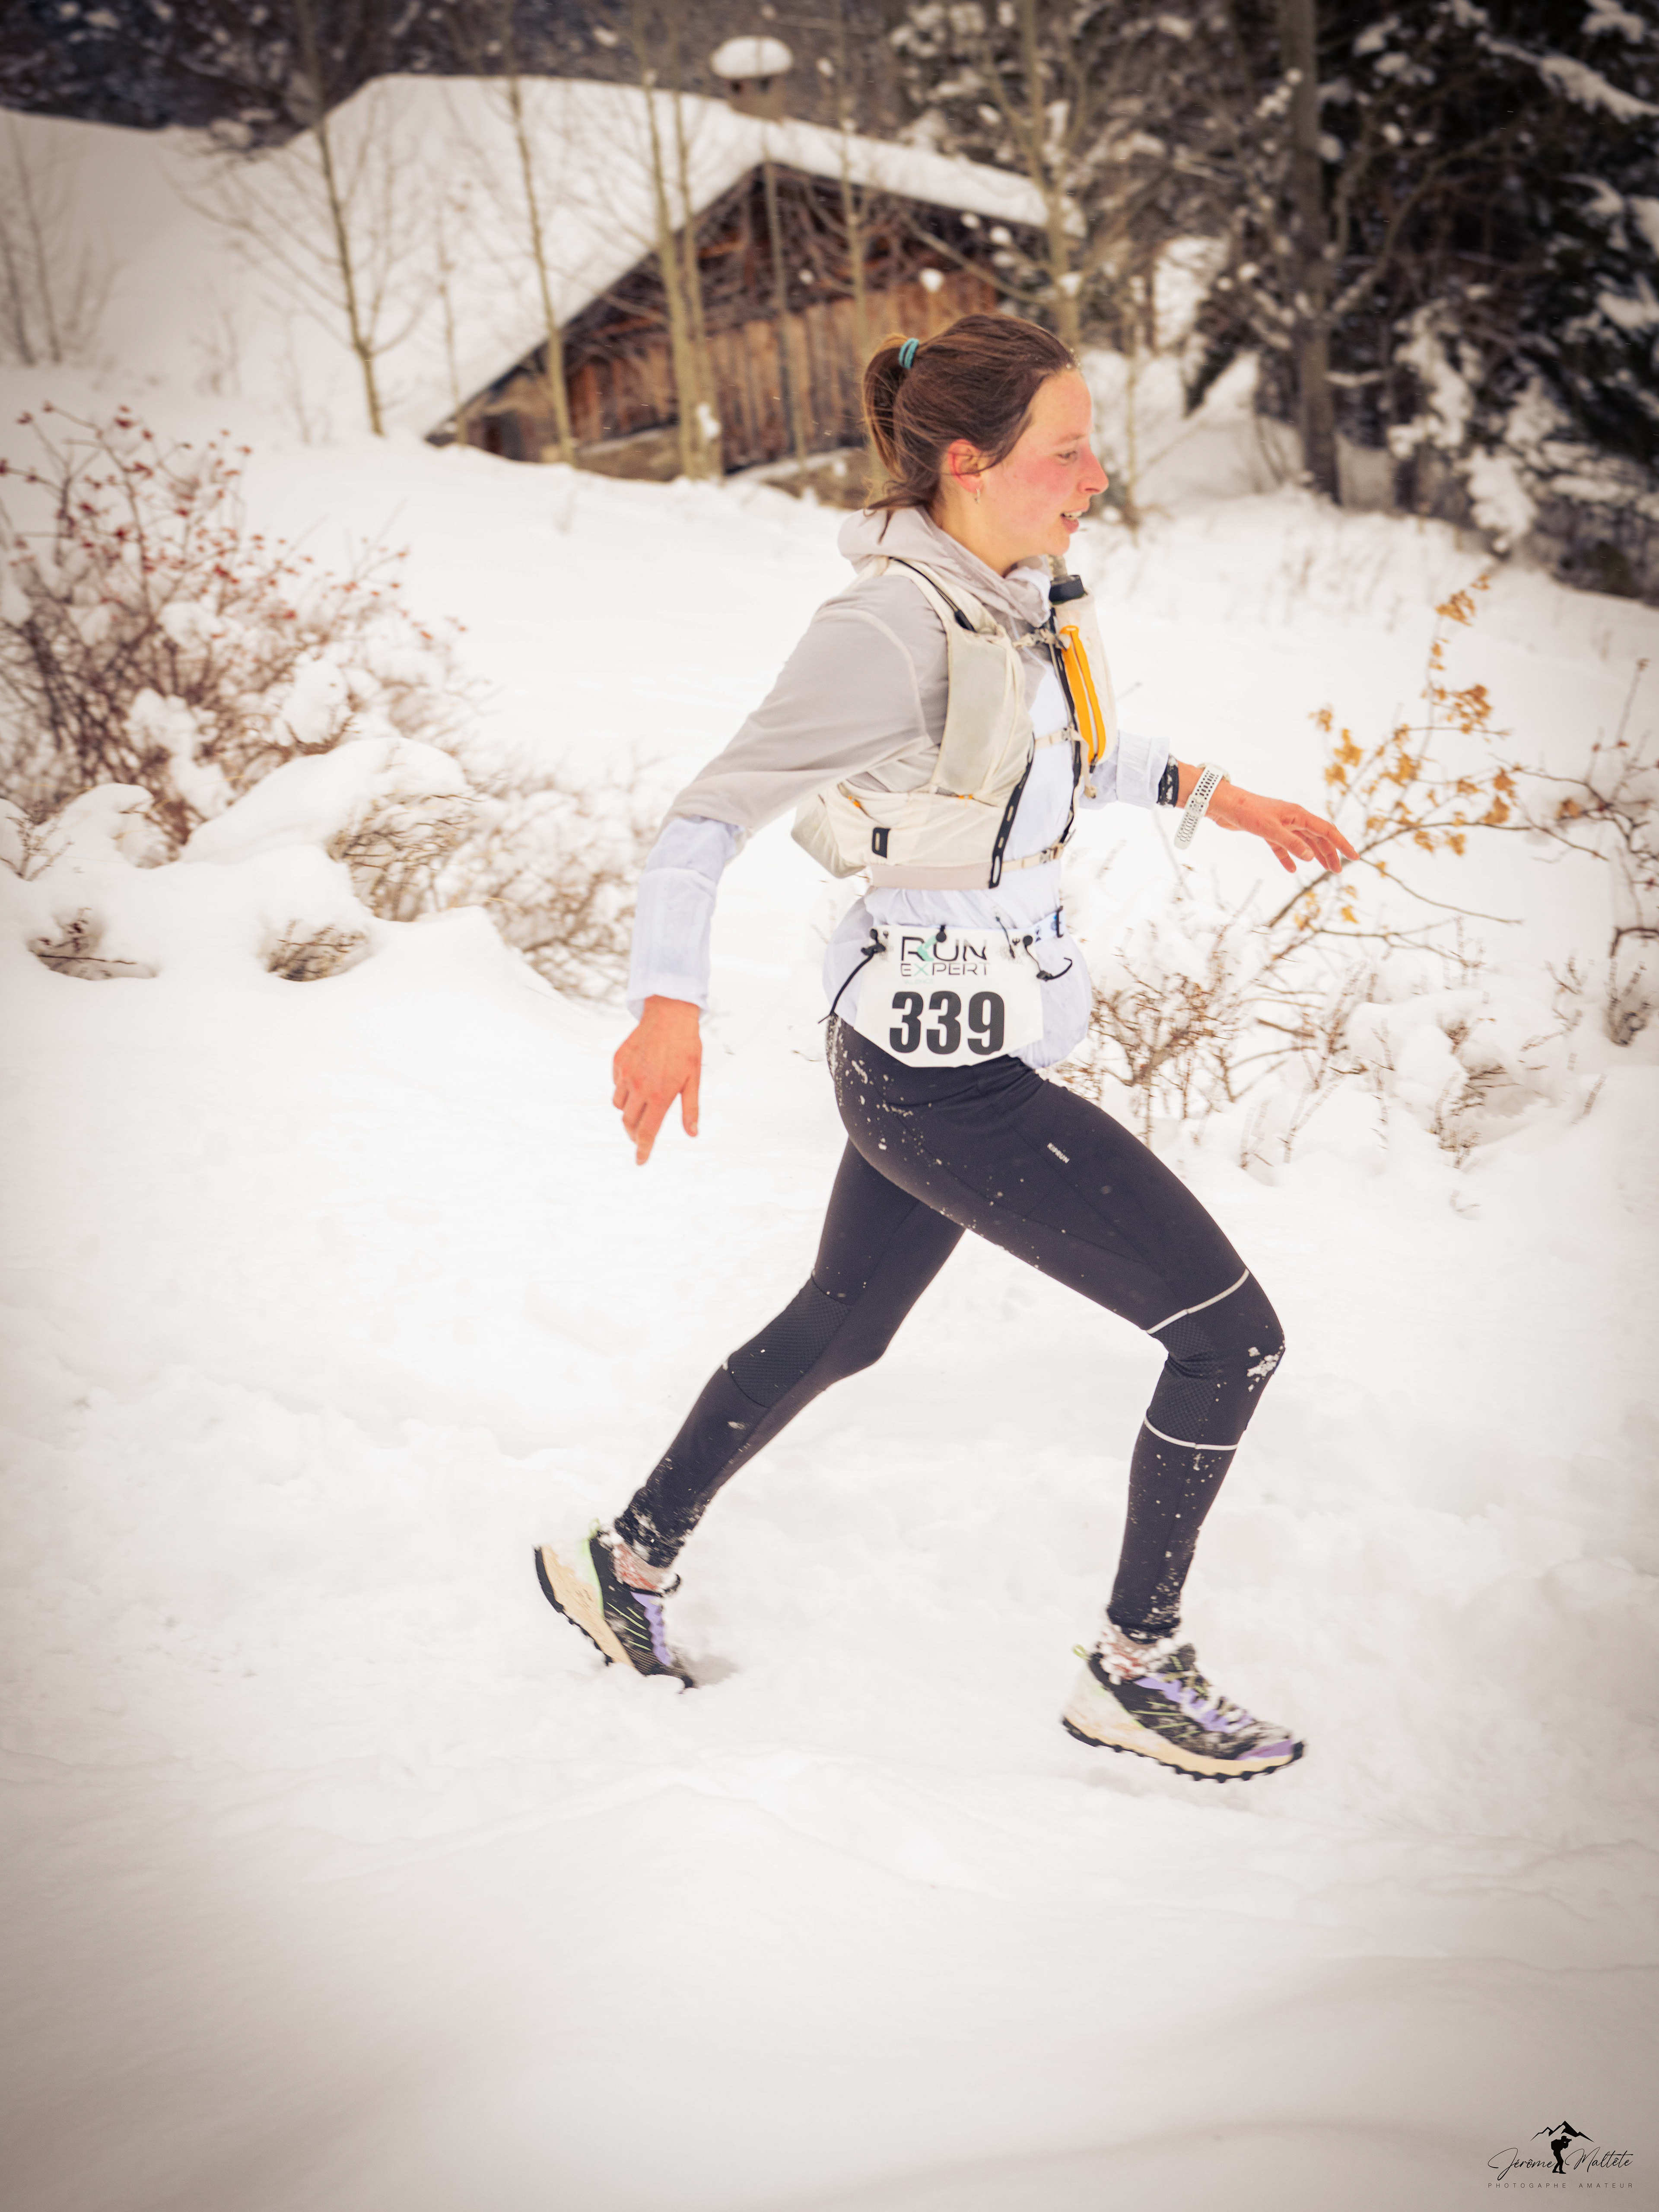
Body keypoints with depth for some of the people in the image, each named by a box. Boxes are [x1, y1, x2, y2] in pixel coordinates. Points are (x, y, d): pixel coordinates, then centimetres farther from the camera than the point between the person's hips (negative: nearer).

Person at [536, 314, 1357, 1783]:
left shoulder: (1013, 587, 4)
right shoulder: (895, 628, -23)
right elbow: (707, 819, -24)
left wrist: (1217, 796, 16)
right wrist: (671, 1002, -38)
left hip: (931, 1054, 10)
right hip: (950, 1077, -9)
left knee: (838, 1331, 26)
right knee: (1233, 1334, -3)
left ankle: (628, 1561, 44)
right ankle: (1133, 1671, 14)